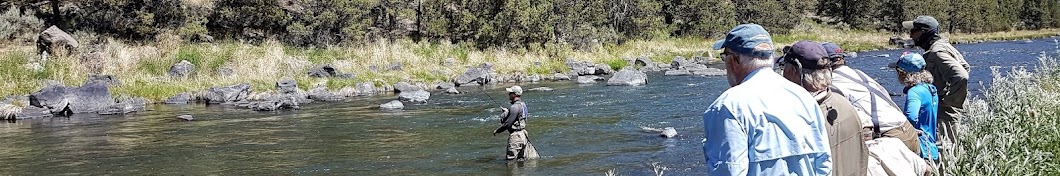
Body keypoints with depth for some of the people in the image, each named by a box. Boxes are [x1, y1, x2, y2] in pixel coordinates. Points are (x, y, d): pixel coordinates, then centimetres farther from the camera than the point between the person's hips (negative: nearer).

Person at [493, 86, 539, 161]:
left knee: (511, 159, -5)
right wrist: (507, 111, 24)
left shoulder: (515, 107, -20)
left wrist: (497, 131, -9)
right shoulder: (522, 104, 10)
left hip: (516, 136, -10)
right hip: (522, 134, 10)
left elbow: (507, 124, -21)